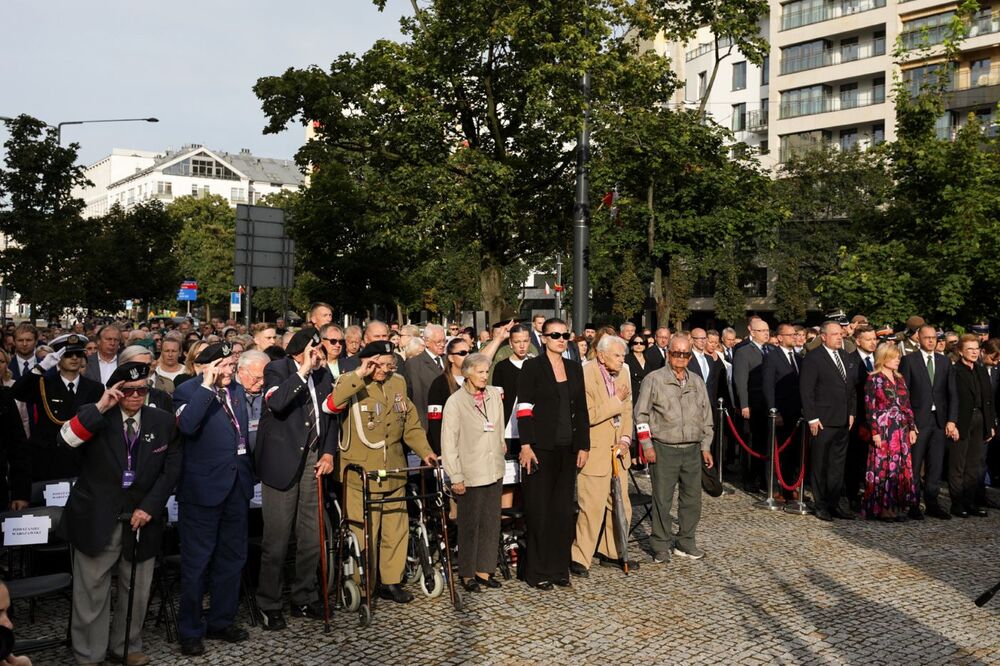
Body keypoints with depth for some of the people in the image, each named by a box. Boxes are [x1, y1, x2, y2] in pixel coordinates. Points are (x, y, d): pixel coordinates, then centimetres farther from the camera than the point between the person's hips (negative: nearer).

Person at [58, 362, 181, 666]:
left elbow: (171, 469, 2)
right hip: (96, 519, -2)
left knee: (137, 591, 12)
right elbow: (65, 439, -20)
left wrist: (149, 507, -7)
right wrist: (100, 406, -24)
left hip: (142, 519, 2)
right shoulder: (96, 417, -2)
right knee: (91, 593, 6)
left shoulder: (163, 421, 3)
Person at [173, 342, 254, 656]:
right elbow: (186, 425, -31)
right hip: (203, 487, -7)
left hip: (236, 485, 7)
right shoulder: (188, 391, -11)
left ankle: (222, 621, 29)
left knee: (232, 557, 15)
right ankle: (190, 630, 15)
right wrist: (207, 386, -30)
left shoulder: (237, 390, 10)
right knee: (196, 562, 2)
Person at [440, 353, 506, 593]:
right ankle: (467, 574, 18)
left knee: (491, 523, 10)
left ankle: (484, 570, 22)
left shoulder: (495, 394, 3)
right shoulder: (455, 401, -10)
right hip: (470, 473, -5)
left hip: (494, 470, 5)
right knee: (470, 525, 5)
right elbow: (448, 442, -9)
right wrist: (455, 476, -10)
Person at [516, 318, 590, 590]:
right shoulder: (532, 367, -4)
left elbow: (581, 409, 12)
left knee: (564, 510, 9)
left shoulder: (575, 368, 11)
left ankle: (559, 567, 20)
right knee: (539, 510, 1)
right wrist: (526, 446, -15)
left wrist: (584, 446, 8)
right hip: (541, 448, -5)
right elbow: (524, 408, -8)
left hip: (568, 448, 5)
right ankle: (537, 571, 11)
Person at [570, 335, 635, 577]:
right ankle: (579, 558, 9)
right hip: (594, 453, -8)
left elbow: (627, 412, 13)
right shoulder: (585, 375, -17)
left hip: (617, 452, 8)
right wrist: (616, 401, -18)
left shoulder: (623, 375, 6)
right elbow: (587, 416, -24)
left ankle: (612, 553, 30)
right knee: (592, 508, -4)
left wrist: (625, 439, -2)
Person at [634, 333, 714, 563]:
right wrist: (647, 445, -7)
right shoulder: (653, 379, -2)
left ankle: (685, 543, 22)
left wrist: (706, 447, 14)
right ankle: (661, 546, 10)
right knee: (662, 499, -1)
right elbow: (641, 414, -2)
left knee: (692, 498, 8)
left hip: (692, 450, 5)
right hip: (664, 449, -5)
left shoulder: (697, 382, 13)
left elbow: (706, 416, 18)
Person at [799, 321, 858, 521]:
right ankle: (821, 505, 12)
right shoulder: (812, 358, -9)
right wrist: (812, 418, -15)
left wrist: (852, 413, 11)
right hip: (823, 421, -6)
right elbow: (806, 390, -12)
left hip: (843, 421, 7)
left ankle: (834, 503, 18)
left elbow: (852, 388, 18)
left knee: (838, 464, 11)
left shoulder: (846, 357, 13)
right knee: (820, 465, 3)